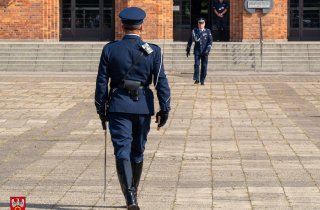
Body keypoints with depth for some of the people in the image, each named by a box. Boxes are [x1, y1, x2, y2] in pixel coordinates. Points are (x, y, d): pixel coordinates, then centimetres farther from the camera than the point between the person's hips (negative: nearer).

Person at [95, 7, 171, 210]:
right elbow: (161, 81, -6)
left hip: (118, 107, -1)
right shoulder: (153, 51, -2)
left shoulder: (110, 49, -1)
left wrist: (101, 109, 8)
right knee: (137, 152, 16)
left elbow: (101, 81, 0)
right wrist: (165, 109, -1)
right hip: (143, 107, 2)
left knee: (122, 151, -5)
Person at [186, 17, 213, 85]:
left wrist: (207, 49, -15)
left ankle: (202, 80, 10)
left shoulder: (208, 31, 4)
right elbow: (190, 40, 13)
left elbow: (210, 41, -3)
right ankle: (196, 79, -2)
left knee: (204, 66, 1)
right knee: (196, 64, -11)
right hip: (197, 51, 0)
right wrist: (188, 50, 13)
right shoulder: (194, 31, 6)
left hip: (204, 52, 0)